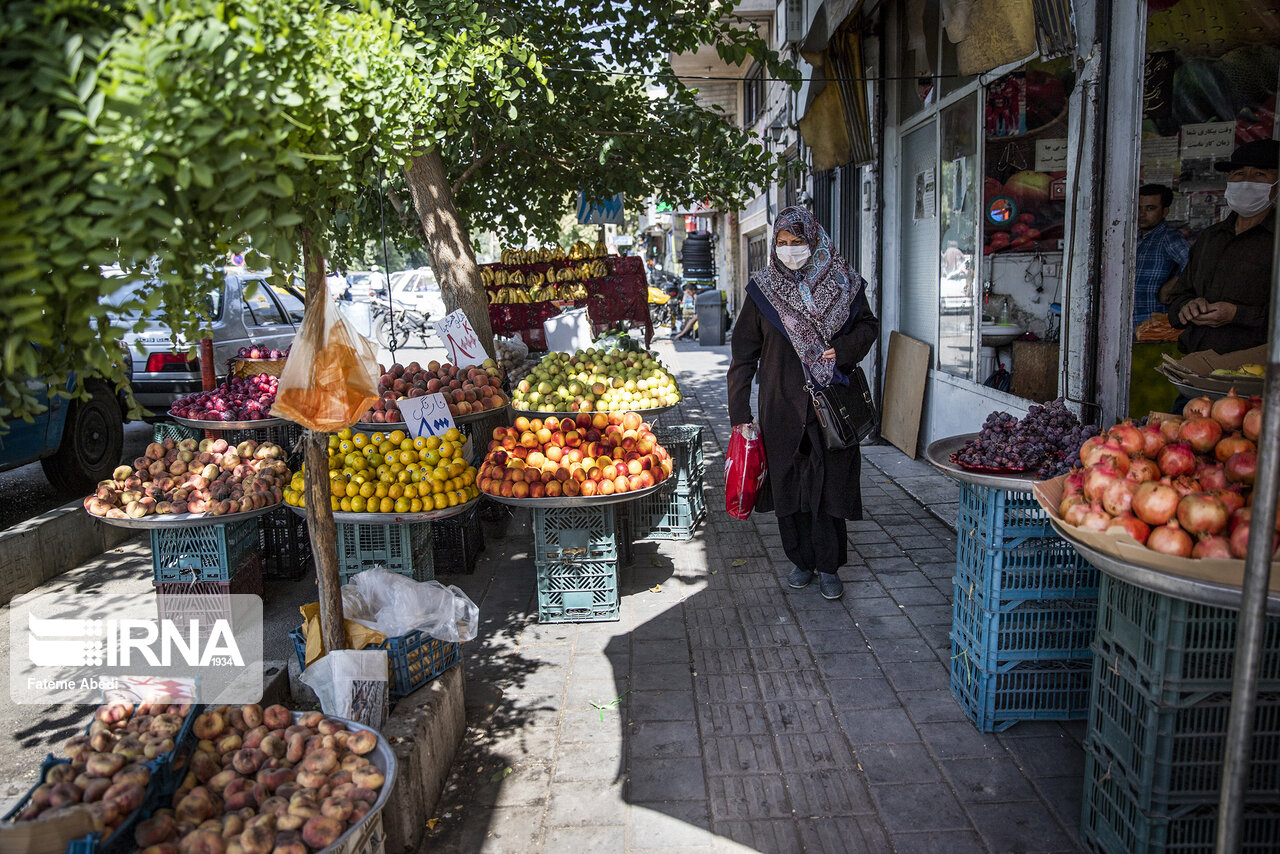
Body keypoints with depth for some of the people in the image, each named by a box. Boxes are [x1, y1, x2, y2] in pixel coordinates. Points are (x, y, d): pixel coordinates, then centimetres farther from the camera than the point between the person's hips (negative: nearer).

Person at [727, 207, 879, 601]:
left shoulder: (842, 283, 2)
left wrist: (843, 350, -9)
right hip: (783, 406, 0)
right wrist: (739, 412, -3)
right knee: (790, 484, 7)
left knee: (830, 483, 2)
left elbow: (868, 326, 13)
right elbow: (744, 354, 1)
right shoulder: (763, 290, 1)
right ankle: (802, 560, 24)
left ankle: (828, 566, 16)